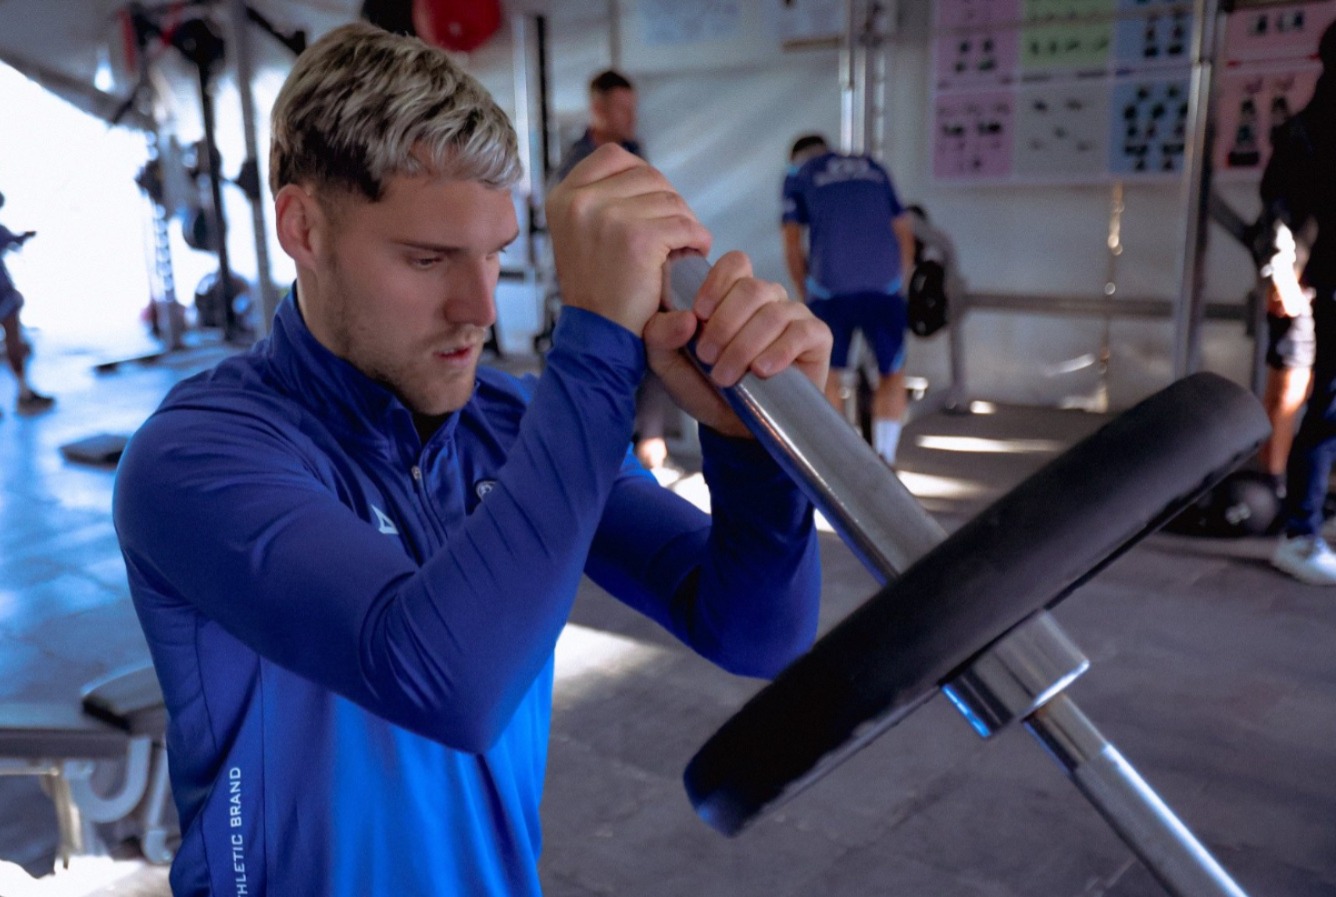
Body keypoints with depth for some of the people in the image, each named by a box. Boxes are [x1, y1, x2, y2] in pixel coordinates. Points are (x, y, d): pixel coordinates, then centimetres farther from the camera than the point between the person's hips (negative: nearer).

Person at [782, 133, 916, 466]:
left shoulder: (798, 174, 15)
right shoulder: (872, 168, 23)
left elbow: (793, 244, 5)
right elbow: (904, 232, 21)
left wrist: (806, 295, 13)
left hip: (830, 289, -2)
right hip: (884, 286, 2)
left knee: (828, 379, 11)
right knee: (892, 375, 15)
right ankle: (883, 459, 9)